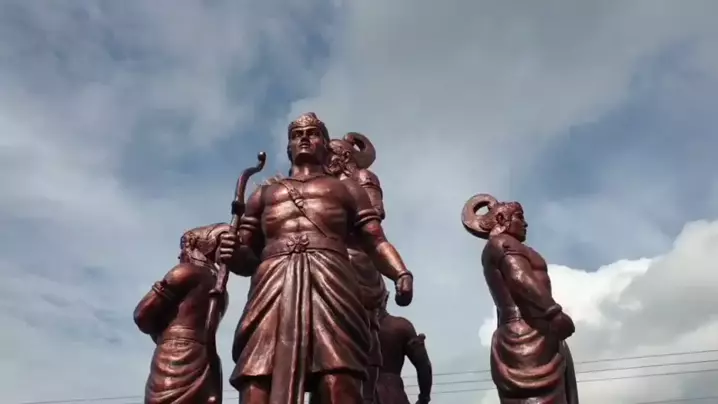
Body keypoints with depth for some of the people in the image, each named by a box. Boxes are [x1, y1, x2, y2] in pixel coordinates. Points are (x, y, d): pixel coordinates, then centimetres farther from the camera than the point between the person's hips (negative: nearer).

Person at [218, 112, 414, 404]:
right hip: (272, 286, 2)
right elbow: (248, 256, 27)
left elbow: (377, 242, 16)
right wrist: (234, 255, 1)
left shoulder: (346, 189, 29)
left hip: (329, 282, -1)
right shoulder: (264, 194, 34)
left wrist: (401, 274, -6)